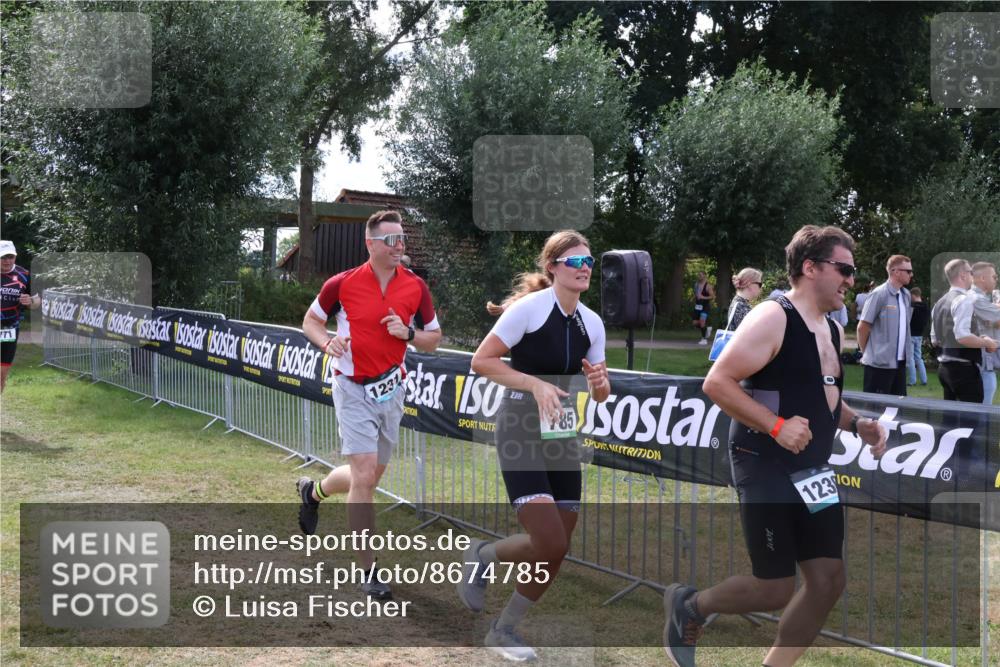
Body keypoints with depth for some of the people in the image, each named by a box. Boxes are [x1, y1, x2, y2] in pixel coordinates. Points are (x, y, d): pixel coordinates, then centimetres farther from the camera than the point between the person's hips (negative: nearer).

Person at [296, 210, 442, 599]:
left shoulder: (416, 287, -1)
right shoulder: (342, 284, -9)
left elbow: (434, 338, 7)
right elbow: (311, 321, 6)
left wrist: (408, 333, -14)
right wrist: (328, 342, -15)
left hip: (391, 390, 5)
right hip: (354, 391, -4)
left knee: (369, 477, 15)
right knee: (364, 476, -14)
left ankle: (313, 491, 48)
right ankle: (368, 571, -3)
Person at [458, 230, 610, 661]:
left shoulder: (591, 323, 7)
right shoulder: (529, 307, -12)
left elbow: (600, 395, 14)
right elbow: (481, 361, -14)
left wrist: (600, 383, -10)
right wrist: (536, 384, -23)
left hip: (563, 436, 7)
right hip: (521, 432, -7)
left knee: (556, 553, 6)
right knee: (548, 544, -18)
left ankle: (504, 631, 24)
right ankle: (480, 557, 13)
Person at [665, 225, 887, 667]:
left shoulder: (832, 331, 13)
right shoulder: (773, 318, -15)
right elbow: (716, 383, -21)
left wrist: (856, 425, 7)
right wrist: (776, 426, -27)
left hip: (812, 471, 9)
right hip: (766, 468, -9)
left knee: (828, 580, 4)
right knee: (775, 590, -3)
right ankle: (688, 607, 24)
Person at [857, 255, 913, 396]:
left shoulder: (906, 295, 10)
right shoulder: (879, 294, -13)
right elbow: (862, 327, -10)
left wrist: (905, 353, 19)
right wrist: (866, 352, 0)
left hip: (900, 362, 7)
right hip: (880, 362, -7)